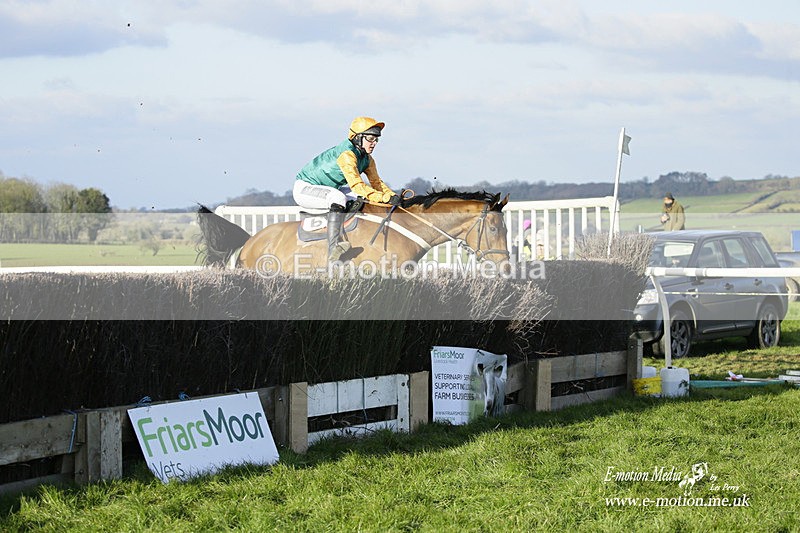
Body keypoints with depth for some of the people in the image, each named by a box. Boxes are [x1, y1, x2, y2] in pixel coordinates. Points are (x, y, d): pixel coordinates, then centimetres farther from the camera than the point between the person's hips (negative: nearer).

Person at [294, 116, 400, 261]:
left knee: (365, 196, 5)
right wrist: (384, 198, -39)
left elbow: (376, 182, 6)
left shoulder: (367, 159, 3)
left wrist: (392, 195, -13)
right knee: (338, 198, -37)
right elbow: (357, 185, -35)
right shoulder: (347, 154, -27)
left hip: (327, 189, 10)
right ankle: (334, 248, -45)